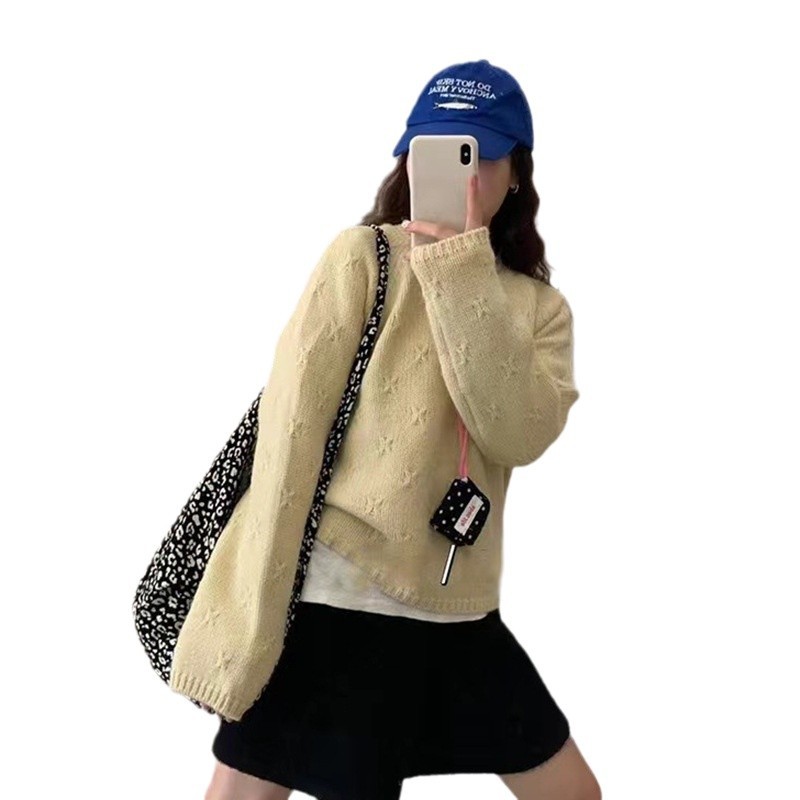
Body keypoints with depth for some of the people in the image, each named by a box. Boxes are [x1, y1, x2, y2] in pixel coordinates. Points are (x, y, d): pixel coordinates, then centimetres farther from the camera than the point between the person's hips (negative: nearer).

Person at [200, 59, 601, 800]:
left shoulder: (539, 307, 7)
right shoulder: (361, 256, -4)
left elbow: (517, 435, -12)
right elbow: (292, 414, -10)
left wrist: (461, 273, -16)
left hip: (456, 606, 5)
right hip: (331, 593, -4)